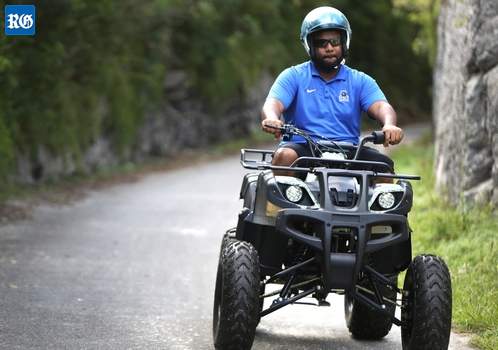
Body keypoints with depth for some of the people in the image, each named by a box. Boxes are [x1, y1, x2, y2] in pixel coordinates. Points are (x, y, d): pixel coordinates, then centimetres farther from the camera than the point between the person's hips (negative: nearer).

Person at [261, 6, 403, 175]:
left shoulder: (360, 81, 14)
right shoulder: (293, 76, 9)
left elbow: (380, 106, -3)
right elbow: (272, 104, -6)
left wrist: (389, 125, -29)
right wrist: (272, 119, -33)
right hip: (303, 147, -1)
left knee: (383, 164, -25)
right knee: (284, 156, -34)